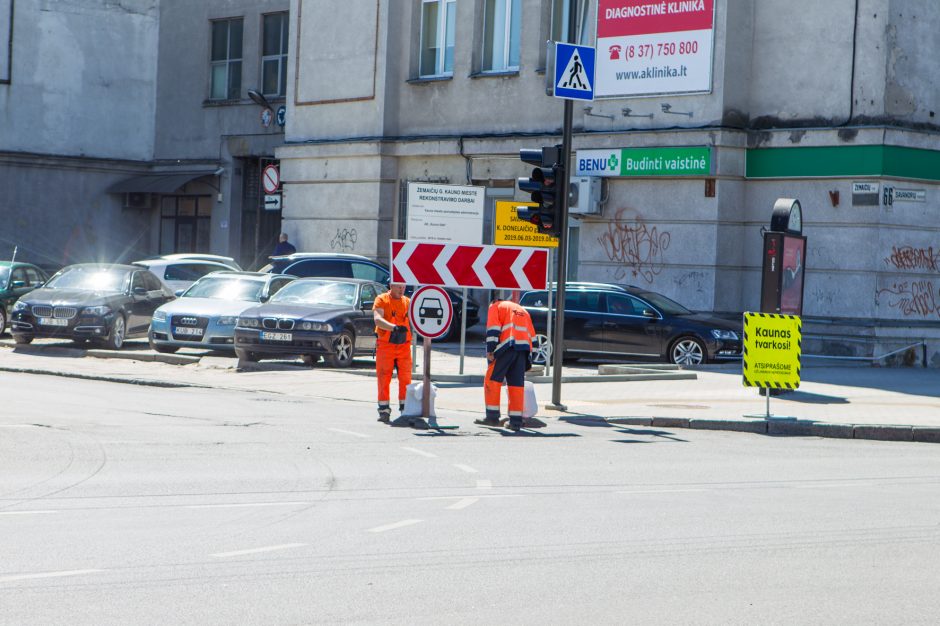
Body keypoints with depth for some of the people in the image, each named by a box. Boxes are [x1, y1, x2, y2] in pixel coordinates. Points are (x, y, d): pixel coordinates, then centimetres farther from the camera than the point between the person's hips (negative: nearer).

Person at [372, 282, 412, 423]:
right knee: (384, 378, 0)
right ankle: (384, 410, 7)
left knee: (406, 378, 2)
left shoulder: (408, 302, 11)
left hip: (404, 345, 3)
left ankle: (405, 407, 10)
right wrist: (394, 327, -33)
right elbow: (377, 319, -18)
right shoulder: (381, 300, -3)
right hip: (385, 345, -3)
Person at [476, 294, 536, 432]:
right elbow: (532, 335, 29)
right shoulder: (522, 310, 33)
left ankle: (492, 416, -3)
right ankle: (516, 421, 2)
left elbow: (493, 329, -2)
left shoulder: (495, 306, 15)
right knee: (517, 385, 6)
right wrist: (528, 360, 30)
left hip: (507, 346, -5)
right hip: (524, 348, 5)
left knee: (492, 380, 2)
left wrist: (490, 350, -7)